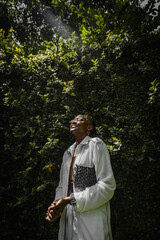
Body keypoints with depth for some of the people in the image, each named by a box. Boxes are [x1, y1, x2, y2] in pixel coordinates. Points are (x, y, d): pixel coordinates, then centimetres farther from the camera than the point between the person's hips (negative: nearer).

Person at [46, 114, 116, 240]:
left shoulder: (96, 144, -8)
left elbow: (107, 186, -15)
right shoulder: (67, 153, 14)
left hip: (90, 219, -6)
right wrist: (57, 204, -5)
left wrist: (70, 200, -18)